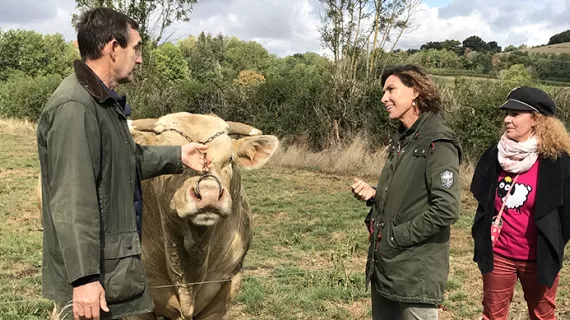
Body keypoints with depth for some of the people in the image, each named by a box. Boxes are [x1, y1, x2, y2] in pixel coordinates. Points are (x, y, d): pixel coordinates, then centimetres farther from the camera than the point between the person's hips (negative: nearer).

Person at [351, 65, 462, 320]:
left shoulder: (438, 143, -15)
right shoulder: (402, 138, 13)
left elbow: (446, 209, -24)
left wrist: (397, 235, -17)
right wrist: (374, 195, 2)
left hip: (415, 273, -8)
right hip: (385, 265, 9)